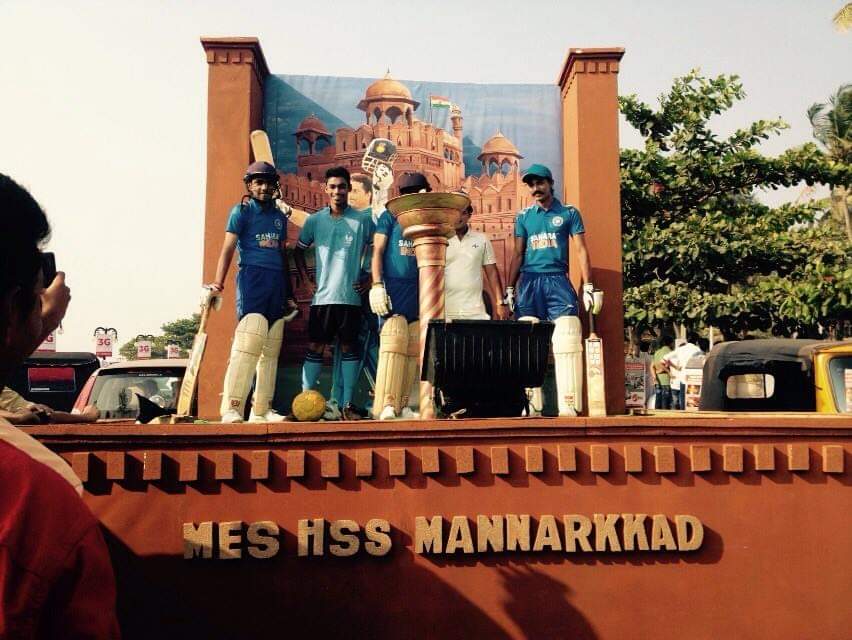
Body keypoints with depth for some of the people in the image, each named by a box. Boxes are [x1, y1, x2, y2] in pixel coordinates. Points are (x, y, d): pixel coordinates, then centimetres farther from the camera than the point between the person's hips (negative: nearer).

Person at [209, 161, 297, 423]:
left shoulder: (280, 216, 20)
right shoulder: (241, 211, 5)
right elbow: (228, 248, -5)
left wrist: (289, 294, 22)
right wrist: (218, 283, -18)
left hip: (277, 283, 6)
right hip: (252, 277, -6)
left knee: (271, 349, 4)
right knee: (249, 342, -18)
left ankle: (261, 409, 8)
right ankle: (232, 407, -18)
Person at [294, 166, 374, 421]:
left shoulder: (363, 220, 0)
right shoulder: (315, 220, 5)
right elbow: (299, 250, 18)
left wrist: (370, 280, 3)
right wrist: (307, 280, 9)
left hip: (350, 295, -1)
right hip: (321, 295, 1)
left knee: (349, 347, 4)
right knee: (315, 347, 3)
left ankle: (348, 404, 10)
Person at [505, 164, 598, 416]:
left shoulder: (569, 213, 8)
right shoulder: (523, 217, 14)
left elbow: (581, 250, 3)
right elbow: (517, 255, 15)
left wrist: (588, 286, -5)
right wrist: (509, 289, 8)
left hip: (558, 281, -2)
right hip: (529, 282, 2)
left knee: (567, 344, -10)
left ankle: (569, 405, -9)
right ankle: (532, 404, 4)